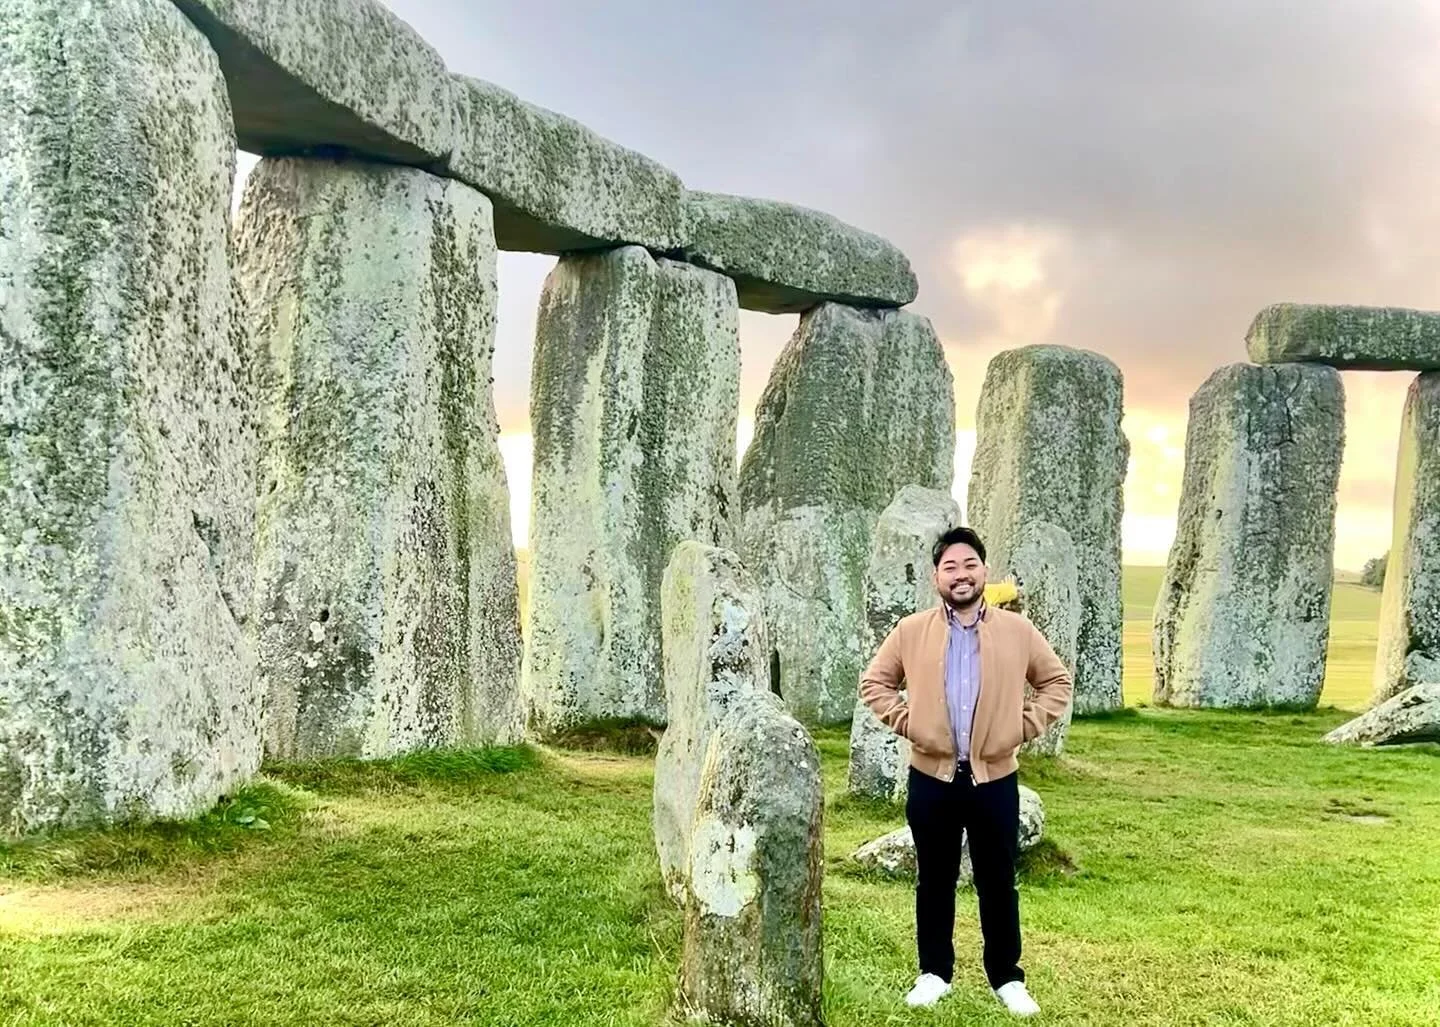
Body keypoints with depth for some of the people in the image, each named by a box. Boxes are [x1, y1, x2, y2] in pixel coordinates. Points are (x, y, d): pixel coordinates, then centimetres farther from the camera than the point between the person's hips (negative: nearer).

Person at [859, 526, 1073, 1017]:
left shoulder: (1017, 631, 0)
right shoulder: (911, 631, 0)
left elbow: (1057, 682, 9)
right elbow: (874, 683, 8)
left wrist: (1026, 726, -3)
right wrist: (906, 721, -5)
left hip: (994, 778, 0)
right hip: (932, 777, 0)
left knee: (998, 883, 9)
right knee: (934, 881, 12)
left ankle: (1007, 977, 23)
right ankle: (934, 972, 25)